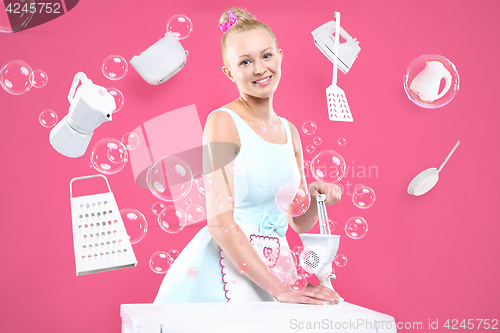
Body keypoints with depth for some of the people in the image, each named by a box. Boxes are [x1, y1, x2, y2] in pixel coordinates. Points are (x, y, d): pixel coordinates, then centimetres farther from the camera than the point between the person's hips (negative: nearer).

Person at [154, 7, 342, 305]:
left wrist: (317, 197, -6)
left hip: (274, 266, 5)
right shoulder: (222, 121, -9)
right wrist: (279, 289, -17)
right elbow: (220, 223, -17)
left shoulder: (289, 131, 8)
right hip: (226, 266, -5)